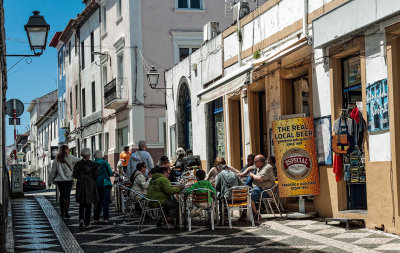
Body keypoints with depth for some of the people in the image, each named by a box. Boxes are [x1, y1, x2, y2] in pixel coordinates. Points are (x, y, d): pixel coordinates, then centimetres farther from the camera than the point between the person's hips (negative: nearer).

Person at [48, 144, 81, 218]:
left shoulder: (57, 159, 2)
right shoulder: (70, 157, -4)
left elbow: (53, 171, 3)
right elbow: (79, 161, 6)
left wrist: (50, 180, 9)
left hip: (60, 180, 3)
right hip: (68, 179, -3)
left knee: (62, 195, 10)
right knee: (67, 195, -3)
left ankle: (62, 213, 11)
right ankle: (66, 212, -8)